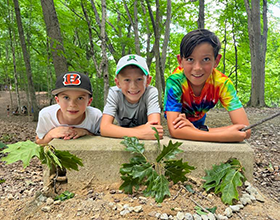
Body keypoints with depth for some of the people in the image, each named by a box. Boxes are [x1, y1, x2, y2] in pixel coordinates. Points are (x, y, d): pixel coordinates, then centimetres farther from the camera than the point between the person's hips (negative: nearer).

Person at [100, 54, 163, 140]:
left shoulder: (151, 92, -24)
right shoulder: (114, 93, -21)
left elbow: (154, 129, -34)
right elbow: (104, 128, -32)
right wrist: (139, 133, -43)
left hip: (146, 142, -1)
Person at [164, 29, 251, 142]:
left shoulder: (222, 83, -29)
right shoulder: (175, 80, -36)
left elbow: (245, 129, -34)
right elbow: (174, 130, -44)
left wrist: (201, 130, -43)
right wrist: (226, 135, -50)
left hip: (198, 120, 2)